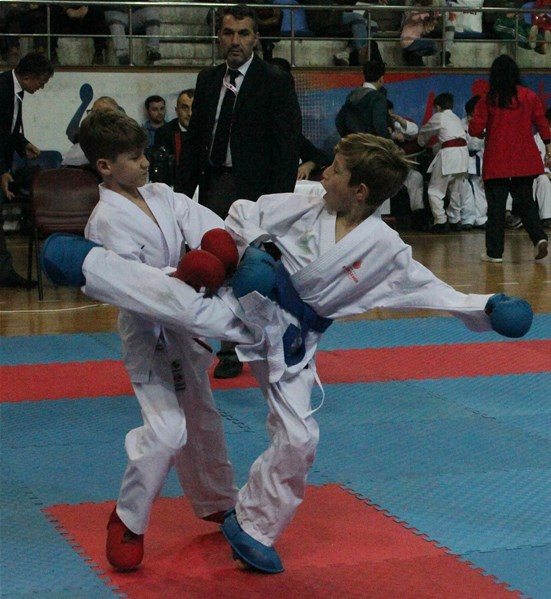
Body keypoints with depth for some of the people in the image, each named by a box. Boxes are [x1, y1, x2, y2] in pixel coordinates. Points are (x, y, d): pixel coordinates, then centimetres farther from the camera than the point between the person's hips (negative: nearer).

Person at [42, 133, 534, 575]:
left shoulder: (386, 250, -9)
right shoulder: (304, 209, -7)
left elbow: (434, 292, -6)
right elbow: (244, 215, 1)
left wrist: (488, 308, -18)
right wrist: (251, 250, -17)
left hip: (289, 342, 1)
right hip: (248, 301, -1)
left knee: (297, 440, 2)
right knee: (189, 307, -30)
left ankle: (252, 527, 23)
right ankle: (86, 264, -23)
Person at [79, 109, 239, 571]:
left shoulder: (160, 195, 4)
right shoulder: (107, 221, -19)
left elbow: (200, 221, -7)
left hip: (185, 326, 8)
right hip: (149, 335, -8)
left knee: (202, 418, 23)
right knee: (167, 430, -20)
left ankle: (217, 502, 44)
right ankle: (128, 522, 0)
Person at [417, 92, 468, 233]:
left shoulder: (438, 117, 5)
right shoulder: (456, 118, 23)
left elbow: (423, 132, 17)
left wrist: (422, 142, 38)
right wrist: (435, 147, 37)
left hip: (448, 154, -7)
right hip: (463, 152, 7)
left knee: (435, 191, -2)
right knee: (455, 191, 19)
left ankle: (441, 221, -9)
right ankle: (455, 220, 24)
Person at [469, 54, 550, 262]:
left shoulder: (487, 100, -5)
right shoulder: (529, 96, 1)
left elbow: (475, 130, -5)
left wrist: (485, 133, 16)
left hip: (497, 161, -2)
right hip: (524, 160, 2)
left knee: (496, 206, 3)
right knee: (525, 201, 12)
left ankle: (494, 251, 4)